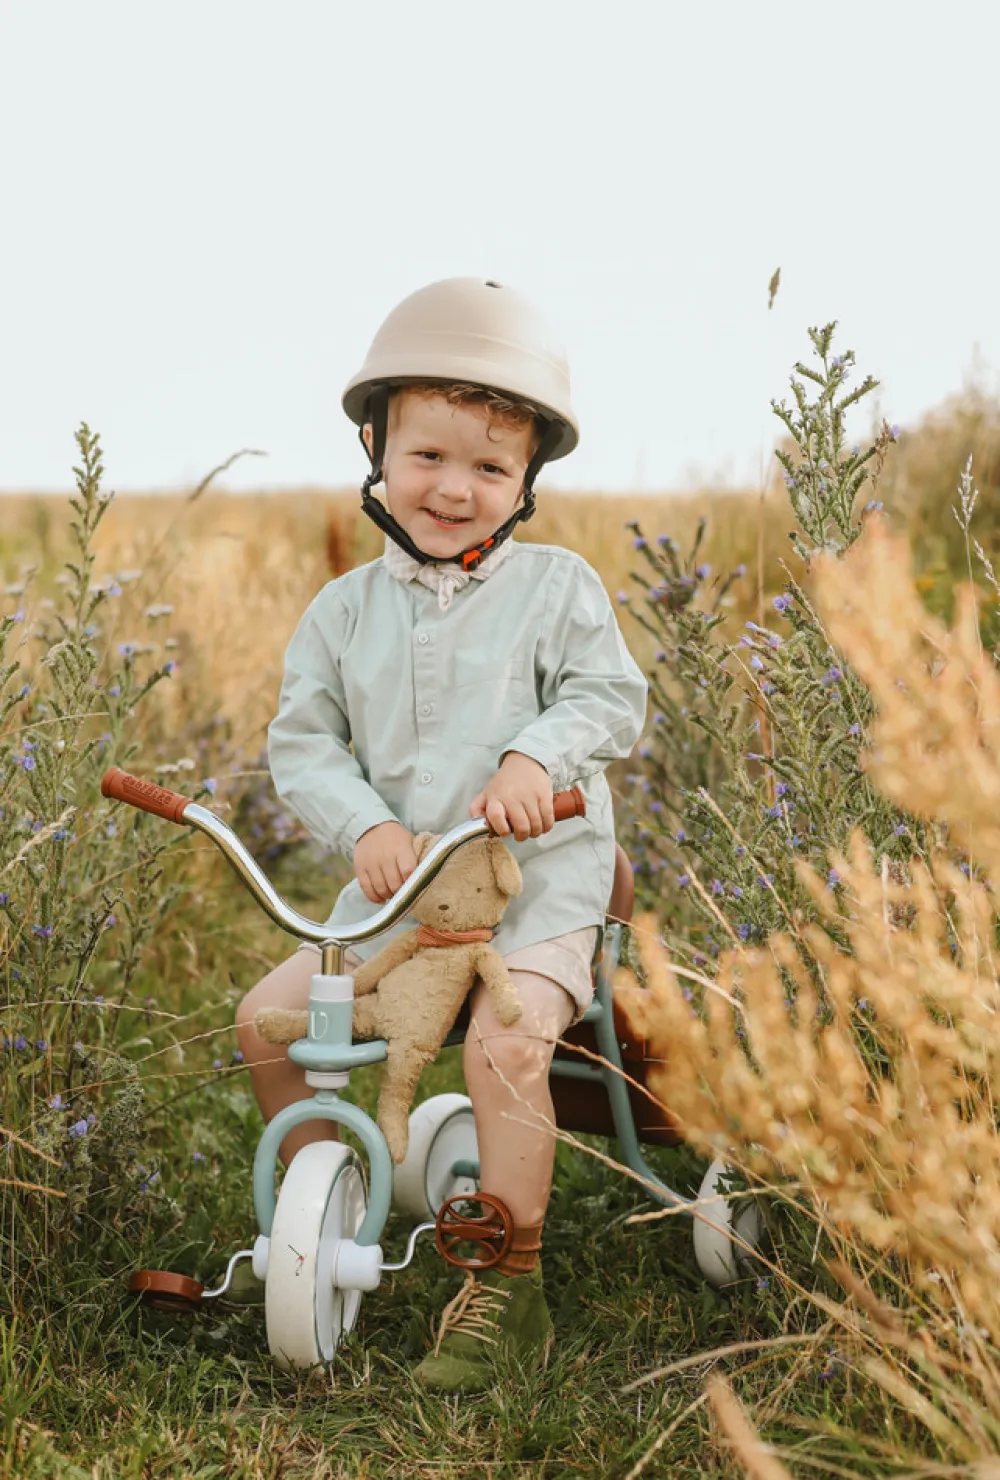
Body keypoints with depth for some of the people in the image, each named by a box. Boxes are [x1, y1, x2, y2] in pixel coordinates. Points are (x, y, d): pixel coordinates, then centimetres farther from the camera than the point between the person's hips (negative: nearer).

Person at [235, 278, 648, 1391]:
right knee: (267, 1016, 0)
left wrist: (539, 754, -27)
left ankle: (509, 1286, -15)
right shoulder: (345, 609, 5)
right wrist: (365, 825, -15)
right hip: (395, 885, 5)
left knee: (505, 1038, -29)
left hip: (539, 879, -5)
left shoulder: (557, 588, -3)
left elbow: (610, 697, -6)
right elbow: (301, 741, 3)